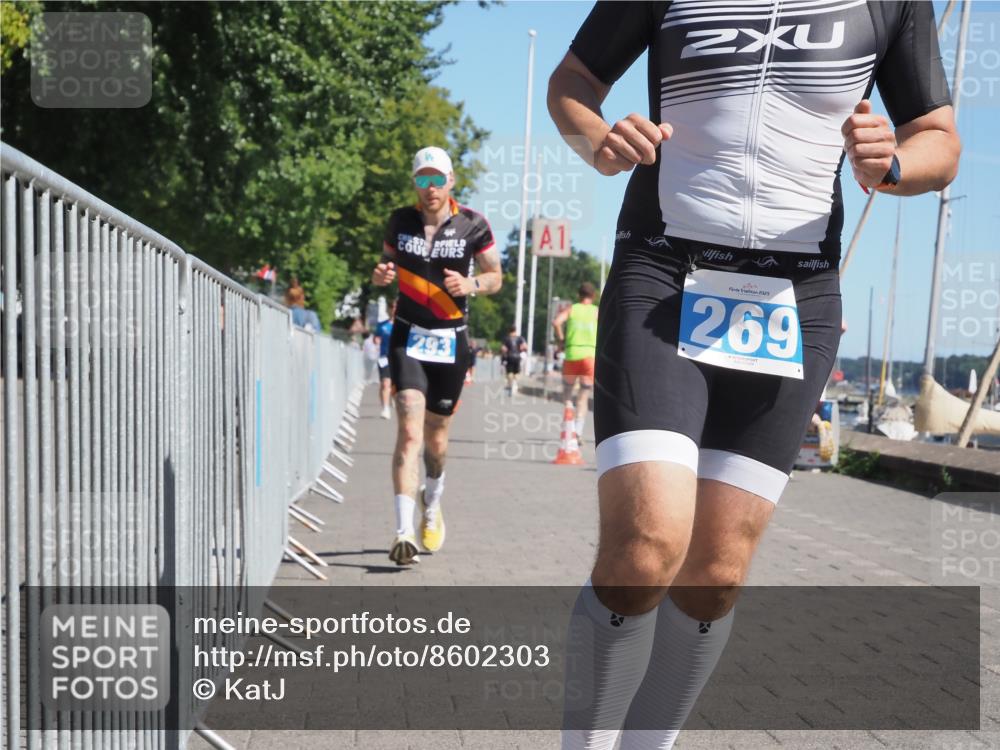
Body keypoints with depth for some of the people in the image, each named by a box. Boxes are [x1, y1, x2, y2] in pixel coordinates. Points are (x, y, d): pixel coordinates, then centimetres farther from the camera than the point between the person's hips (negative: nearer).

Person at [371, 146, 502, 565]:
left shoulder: (472, 225, -3)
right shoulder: (400, 221, 2)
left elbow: (495, 277, 3)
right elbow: (387, 263, 15)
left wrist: (471, 285, -18)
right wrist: (380, 276, -9)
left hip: (451, 341, 0)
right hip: (407, 337, 0)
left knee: (436, 438, 11)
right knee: (409, 431, -17)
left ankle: (432, 503, 42)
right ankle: (404, 534, -20)